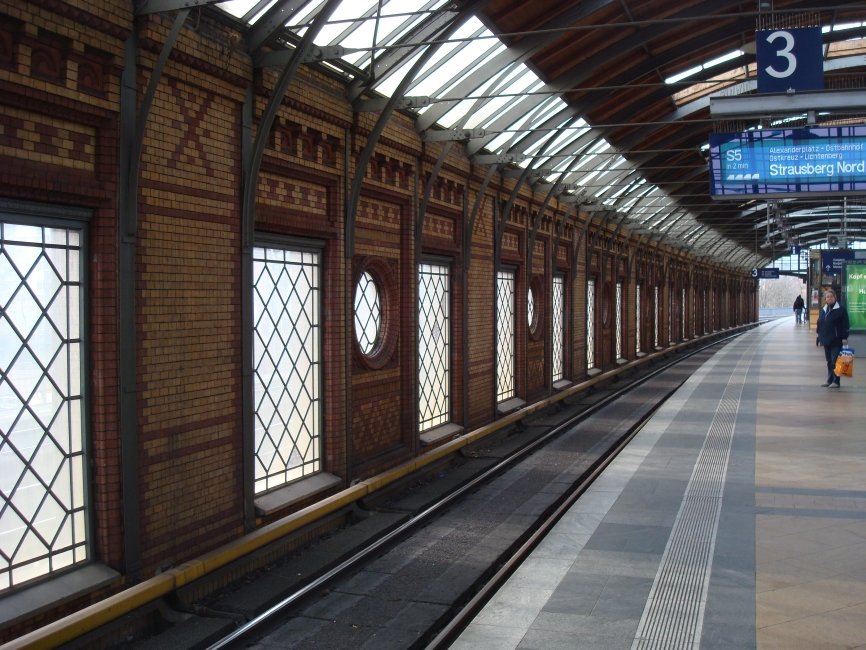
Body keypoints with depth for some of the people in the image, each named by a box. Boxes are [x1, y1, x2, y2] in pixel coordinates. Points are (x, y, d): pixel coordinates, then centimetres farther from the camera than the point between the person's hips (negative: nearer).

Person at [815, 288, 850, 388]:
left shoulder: (840, 309, -7)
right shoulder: (823, 310, 13)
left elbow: (845, 325, -9)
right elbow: (820, 323, 19)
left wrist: (844, 338, -13)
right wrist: (818, 335, 15)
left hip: (836, 340, -6)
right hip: (826, 340, 6)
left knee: (835, 361, -6)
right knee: (829, 361, 12)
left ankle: (836, 381, 0)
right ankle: (829, 380, 19)